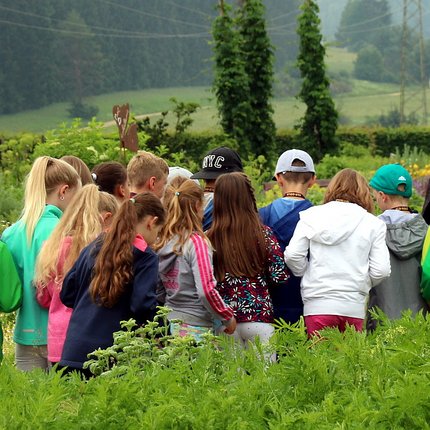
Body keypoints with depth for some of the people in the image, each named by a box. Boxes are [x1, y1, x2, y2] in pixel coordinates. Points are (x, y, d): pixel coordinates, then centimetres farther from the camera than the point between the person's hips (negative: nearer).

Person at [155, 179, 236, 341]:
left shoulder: (162, 243, 6)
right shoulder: (196, 242, -13)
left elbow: (159, 293, 11)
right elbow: (206, 290, -19)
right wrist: (228, 317, -7)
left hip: (171, 326, 7)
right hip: (196, 329, -7)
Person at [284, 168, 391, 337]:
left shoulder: (312, 216, 6)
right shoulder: (373, 224, 5)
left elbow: (292, 255, -2)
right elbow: (381, 270, 1)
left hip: (317, 304, 0)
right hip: (354, 306, 0)